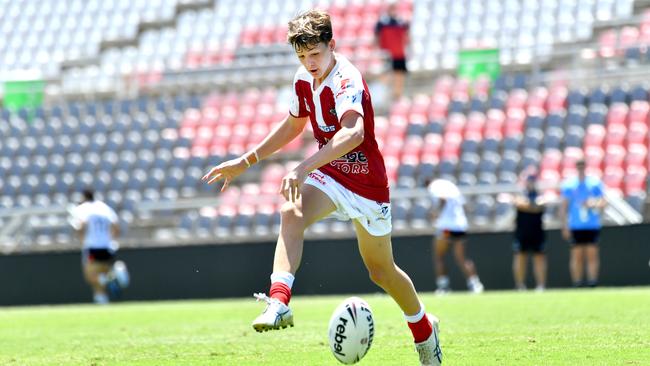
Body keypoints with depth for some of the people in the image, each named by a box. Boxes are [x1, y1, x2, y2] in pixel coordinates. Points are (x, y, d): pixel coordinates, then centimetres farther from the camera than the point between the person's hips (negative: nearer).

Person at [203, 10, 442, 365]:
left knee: (382, 270, 9)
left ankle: (424, 330, 36)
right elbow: (293, 125, 17)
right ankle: (278, 303, -41)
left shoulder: (346, 80, -28)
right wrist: (246, 161, 13)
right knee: (291, 214, -28)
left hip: (367, 182, -5)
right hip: (329, 174, 5)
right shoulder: (303, 79, -3)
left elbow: (353, 133, -48)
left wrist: (304, 168, -58)